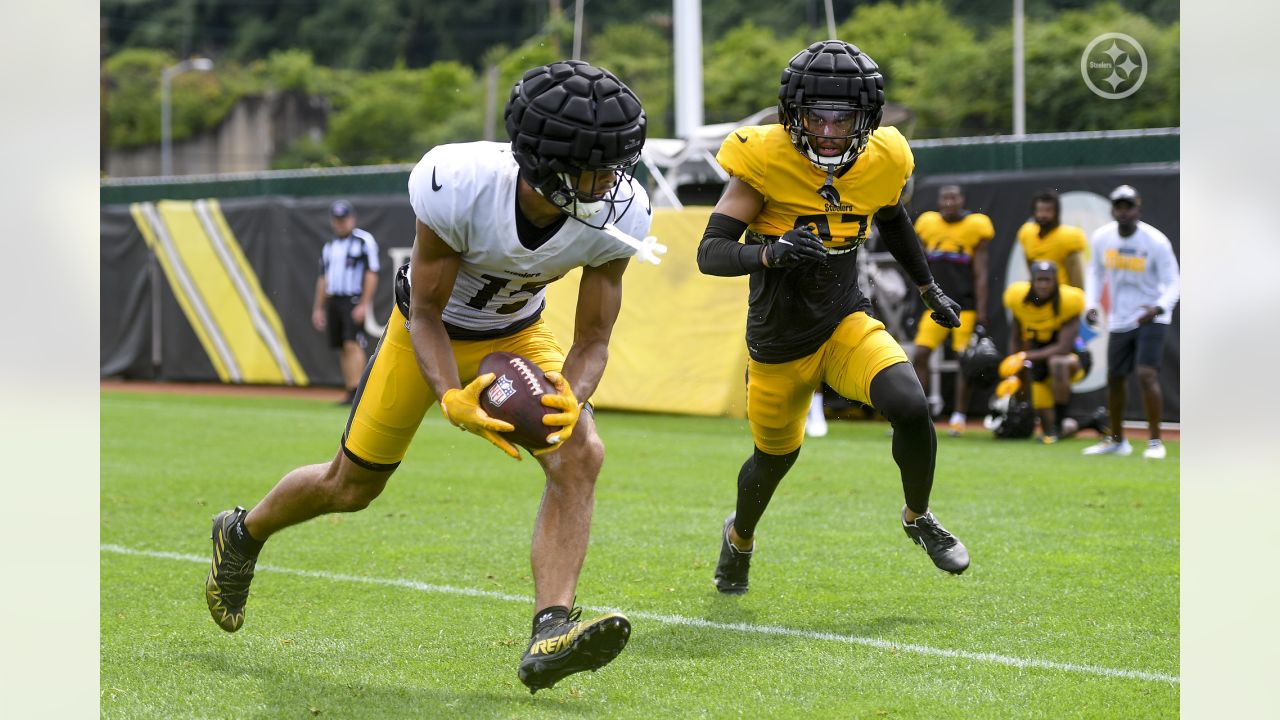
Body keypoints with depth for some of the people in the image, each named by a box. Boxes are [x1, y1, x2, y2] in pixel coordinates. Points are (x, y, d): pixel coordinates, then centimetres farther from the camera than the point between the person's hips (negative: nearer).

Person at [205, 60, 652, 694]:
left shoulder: (617, 214, -28)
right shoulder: (459, 185, -38)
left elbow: (592, 340, -17)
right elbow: (426, 314, -24)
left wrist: (569, 400, -39)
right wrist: (452, 398, -41)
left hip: (517, 336, 3)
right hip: (430, 329, -2)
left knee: (579, 455, -25)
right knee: (351, 486, 10)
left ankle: (550, 636, -28)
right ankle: (242, 534, 41)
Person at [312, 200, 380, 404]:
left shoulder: (364, 241, -3)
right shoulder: (330, 245, 18)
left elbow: (371, 275, -9)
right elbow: (323, 278, 22)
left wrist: (364, 304, -17)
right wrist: (318, 308, 17)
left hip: (354, 301, -7)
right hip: (333, 301, 7)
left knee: (352, 344, -17)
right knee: (342, 348, 6)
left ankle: (356, 392, -23)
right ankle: (349, 391, 10)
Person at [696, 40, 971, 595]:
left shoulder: (882, 161, -9)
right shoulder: (764, 159, -23)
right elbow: (710, 253, -25)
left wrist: (930, 289, 25)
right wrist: (771, 253, -44)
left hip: (845, 326, 2)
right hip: (778, 343, -2)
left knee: (911, 408, -24)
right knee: (775, 456, 17)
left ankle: (918, 519, 6)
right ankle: (739, 536, 52)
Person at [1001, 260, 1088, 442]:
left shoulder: (1067, 302, -23)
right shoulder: (1020, 299, -9)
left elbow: (1063, 348, -29)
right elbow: (1016, 338, 4)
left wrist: (1025, 357, -31)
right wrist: (1013, 374, -5)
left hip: (1073, 358, -5)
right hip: (1040, 358, 5)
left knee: (1057, 363, -41)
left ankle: (1058, 425, -28)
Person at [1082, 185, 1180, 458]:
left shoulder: (1156, 241, -18)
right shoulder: (1102, 238, -5)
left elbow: (1172, 283, -15)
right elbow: (1096, 271, 12)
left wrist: (1159, 307, -34)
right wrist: (1091, 304, -2)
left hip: (1151, 318, -5)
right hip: (1119, 320, 5)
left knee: (1147, 375, -19)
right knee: (1114, 378, 11)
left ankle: (1155, 441, -11)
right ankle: (1117, 440, 29)